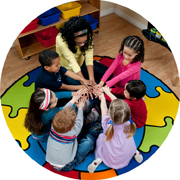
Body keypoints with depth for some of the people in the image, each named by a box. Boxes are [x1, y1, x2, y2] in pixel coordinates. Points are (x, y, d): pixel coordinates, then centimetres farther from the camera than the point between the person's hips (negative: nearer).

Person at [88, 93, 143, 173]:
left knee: (101, 136, 20)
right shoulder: (128, 124, -28)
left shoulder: (107, 123, -33)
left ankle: (99, 159, 5)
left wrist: (102, 97, 10)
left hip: (109, 160, -2)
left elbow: (104, 109, -10)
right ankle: (135, 152, 13)